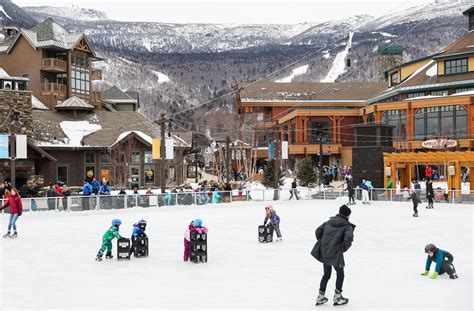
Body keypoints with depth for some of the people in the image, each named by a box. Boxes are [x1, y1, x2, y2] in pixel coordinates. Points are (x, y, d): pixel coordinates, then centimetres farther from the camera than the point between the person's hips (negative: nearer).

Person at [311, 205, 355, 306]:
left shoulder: (329, 222, 10)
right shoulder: (347, 225, -7)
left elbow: (318, 231, 7)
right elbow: (349, 238, -23)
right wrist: (344, 248, -6)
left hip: (324, 253, 6)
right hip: (336, 254, -6)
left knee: (326, 274, 21)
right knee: (340, 274, 14)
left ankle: (321, 296, 25)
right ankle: (337, 297, 20)